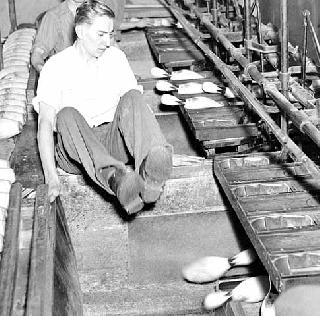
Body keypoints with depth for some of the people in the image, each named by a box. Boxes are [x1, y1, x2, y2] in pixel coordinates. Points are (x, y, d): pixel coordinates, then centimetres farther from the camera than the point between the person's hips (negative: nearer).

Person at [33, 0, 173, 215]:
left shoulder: (116, 58, 12)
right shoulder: (56, 66, 1)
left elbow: (136, 107, 6)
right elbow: (45, 122, -7)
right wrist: (51, 177, -19)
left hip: (112, 142, 2)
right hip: (74, 151, -2)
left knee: (132, 97, -24)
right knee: (67, 115, -34)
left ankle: (150, 169, -54)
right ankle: (115, 178, -61)